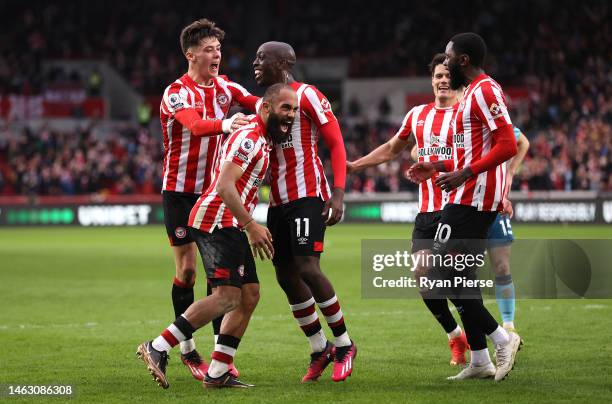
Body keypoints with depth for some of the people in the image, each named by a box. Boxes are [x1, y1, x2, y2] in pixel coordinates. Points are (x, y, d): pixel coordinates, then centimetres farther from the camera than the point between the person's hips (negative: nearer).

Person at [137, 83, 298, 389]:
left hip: (229, 226, 11)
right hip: (217, 222, -11)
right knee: (227, 296, -19)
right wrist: (251, 225, -23)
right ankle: (158, 349, -18)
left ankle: (218, 372, 7)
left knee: (250, 294, 7)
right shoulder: (249, 138, -14)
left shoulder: (262, 140, 19)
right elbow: (225, 186, -22)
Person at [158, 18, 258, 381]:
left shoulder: (224, 87, 4)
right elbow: (194, 124, -36)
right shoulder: (177, 92, -15)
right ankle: (188, 350, 9)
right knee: (187, 270, -3)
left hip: (214, 190, 5)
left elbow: (254, 103, -11)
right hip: (181, 191, -5)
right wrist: (224, 124, -56)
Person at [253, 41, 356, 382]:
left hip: (308, 195, -9)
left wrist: (338, 194, -19)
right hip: (278, 200, 9)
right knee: (287, 277, 4)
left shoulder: (306, 96, -7)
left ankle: (344, 344, -2)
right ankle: (320, 351, 15)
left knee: (307, 268, -17)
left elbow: (336, 143, -11)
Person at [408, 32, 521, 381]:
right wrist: (438, 167, 23)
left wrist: (465, 174, -25)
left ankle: (501, 339, -8)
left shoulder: (484, 91, -14)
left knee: (442, 275, -10)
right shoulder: (476, 92, 19)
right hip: (475, 198, 11)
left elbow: (508, 146, -23)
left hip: (472, 198, -11)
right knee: (462, 276, 11)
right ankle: (480, 361, 13)